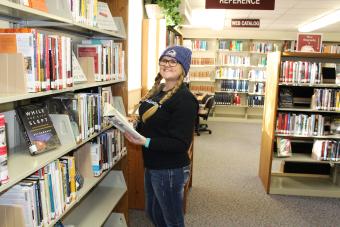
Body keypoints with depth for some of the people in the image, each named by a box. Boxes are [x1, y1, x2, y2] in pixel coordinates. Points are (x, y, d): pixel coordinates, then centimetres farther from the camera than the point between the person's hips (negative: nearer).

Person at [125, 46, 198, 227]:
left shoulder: (185, 99, -20)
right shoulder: (157, 90, 6)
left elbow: (181, 144, -23)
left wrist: (145, 142, -30)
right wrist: (133, 127, -3)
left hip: (171, 170, -9)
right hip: (151, 165, 9)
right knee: (152, 212, 26)